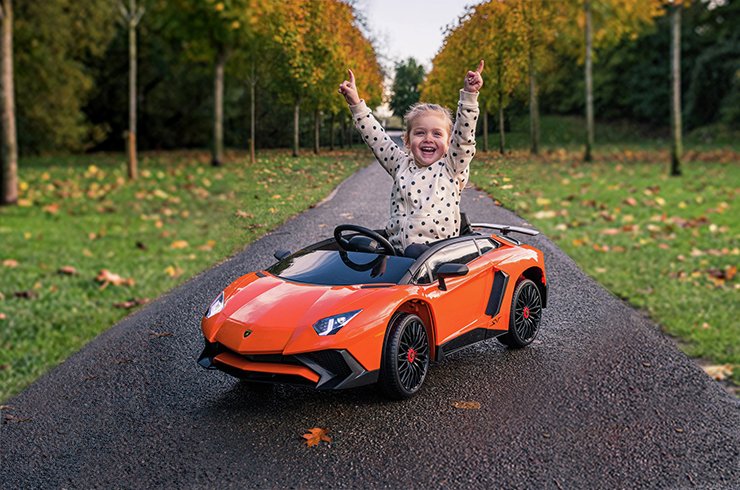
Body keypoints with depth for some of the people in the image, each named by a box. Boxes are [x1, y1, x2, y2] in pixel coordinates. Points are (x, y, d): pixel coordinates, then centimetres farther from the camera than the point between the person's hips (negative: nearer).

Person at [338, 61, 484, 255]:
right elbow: (375, 137, 16)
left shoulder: (452, 167, 6)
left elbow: (464, 133, -5)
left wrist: (469, 95, -16)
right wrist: (356, 104, 12)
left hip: (439, 254, -4)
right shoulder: (401, 165, 16)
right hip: (396, 251, 4)